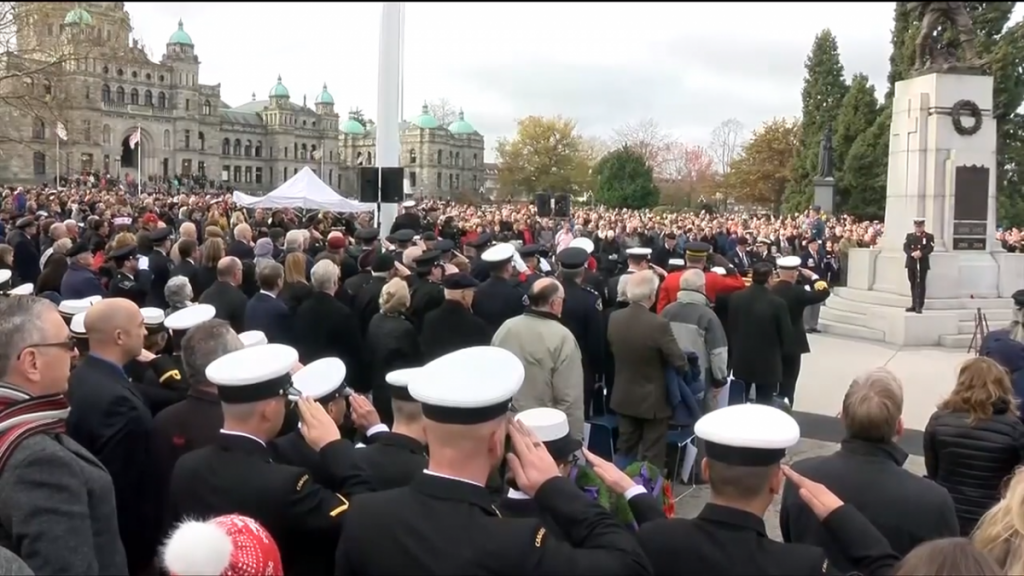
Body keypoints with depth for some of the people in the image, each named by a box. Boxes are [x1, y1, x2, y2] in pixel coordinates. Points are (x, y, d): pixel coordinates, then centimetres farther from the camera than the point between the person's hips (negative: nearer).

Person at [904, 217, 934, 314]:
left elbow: (930, 248, -10)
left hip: (923, 264, -4)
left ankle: (919, 306, -6)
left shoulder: (929, 236, 3)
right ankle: (914, 305, 16)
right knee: (913, 284, 9)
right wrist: (912, 253, -20)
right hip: (911, 263, 4)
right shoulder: (909, 235, 13)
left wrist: (921, 253, -27)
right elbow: (905, 248, 0)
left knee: (920, 284, -6)